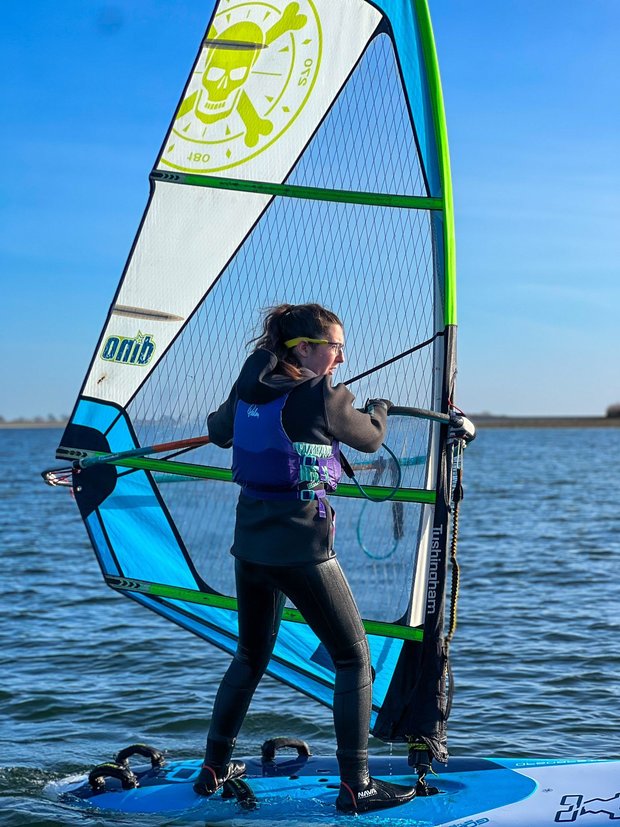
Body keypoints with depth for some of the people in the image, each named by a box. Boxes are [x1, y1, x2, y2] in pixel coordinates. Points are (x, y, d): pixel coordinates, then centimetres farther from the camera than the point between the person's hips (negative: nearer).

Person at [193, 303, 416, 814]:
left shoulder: (249, 386, 5)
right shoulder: (323, 397, -13)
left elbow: (218, 432, 24)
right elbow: (369, 440, 5)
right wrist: (379, 409, 27)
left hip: (250, 543, 7)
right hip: (302, 549, -7)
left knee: (250, 658, 23)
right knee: (355, 659, 4)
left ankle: (215, 769, 30)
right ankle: (356, 786, 4)